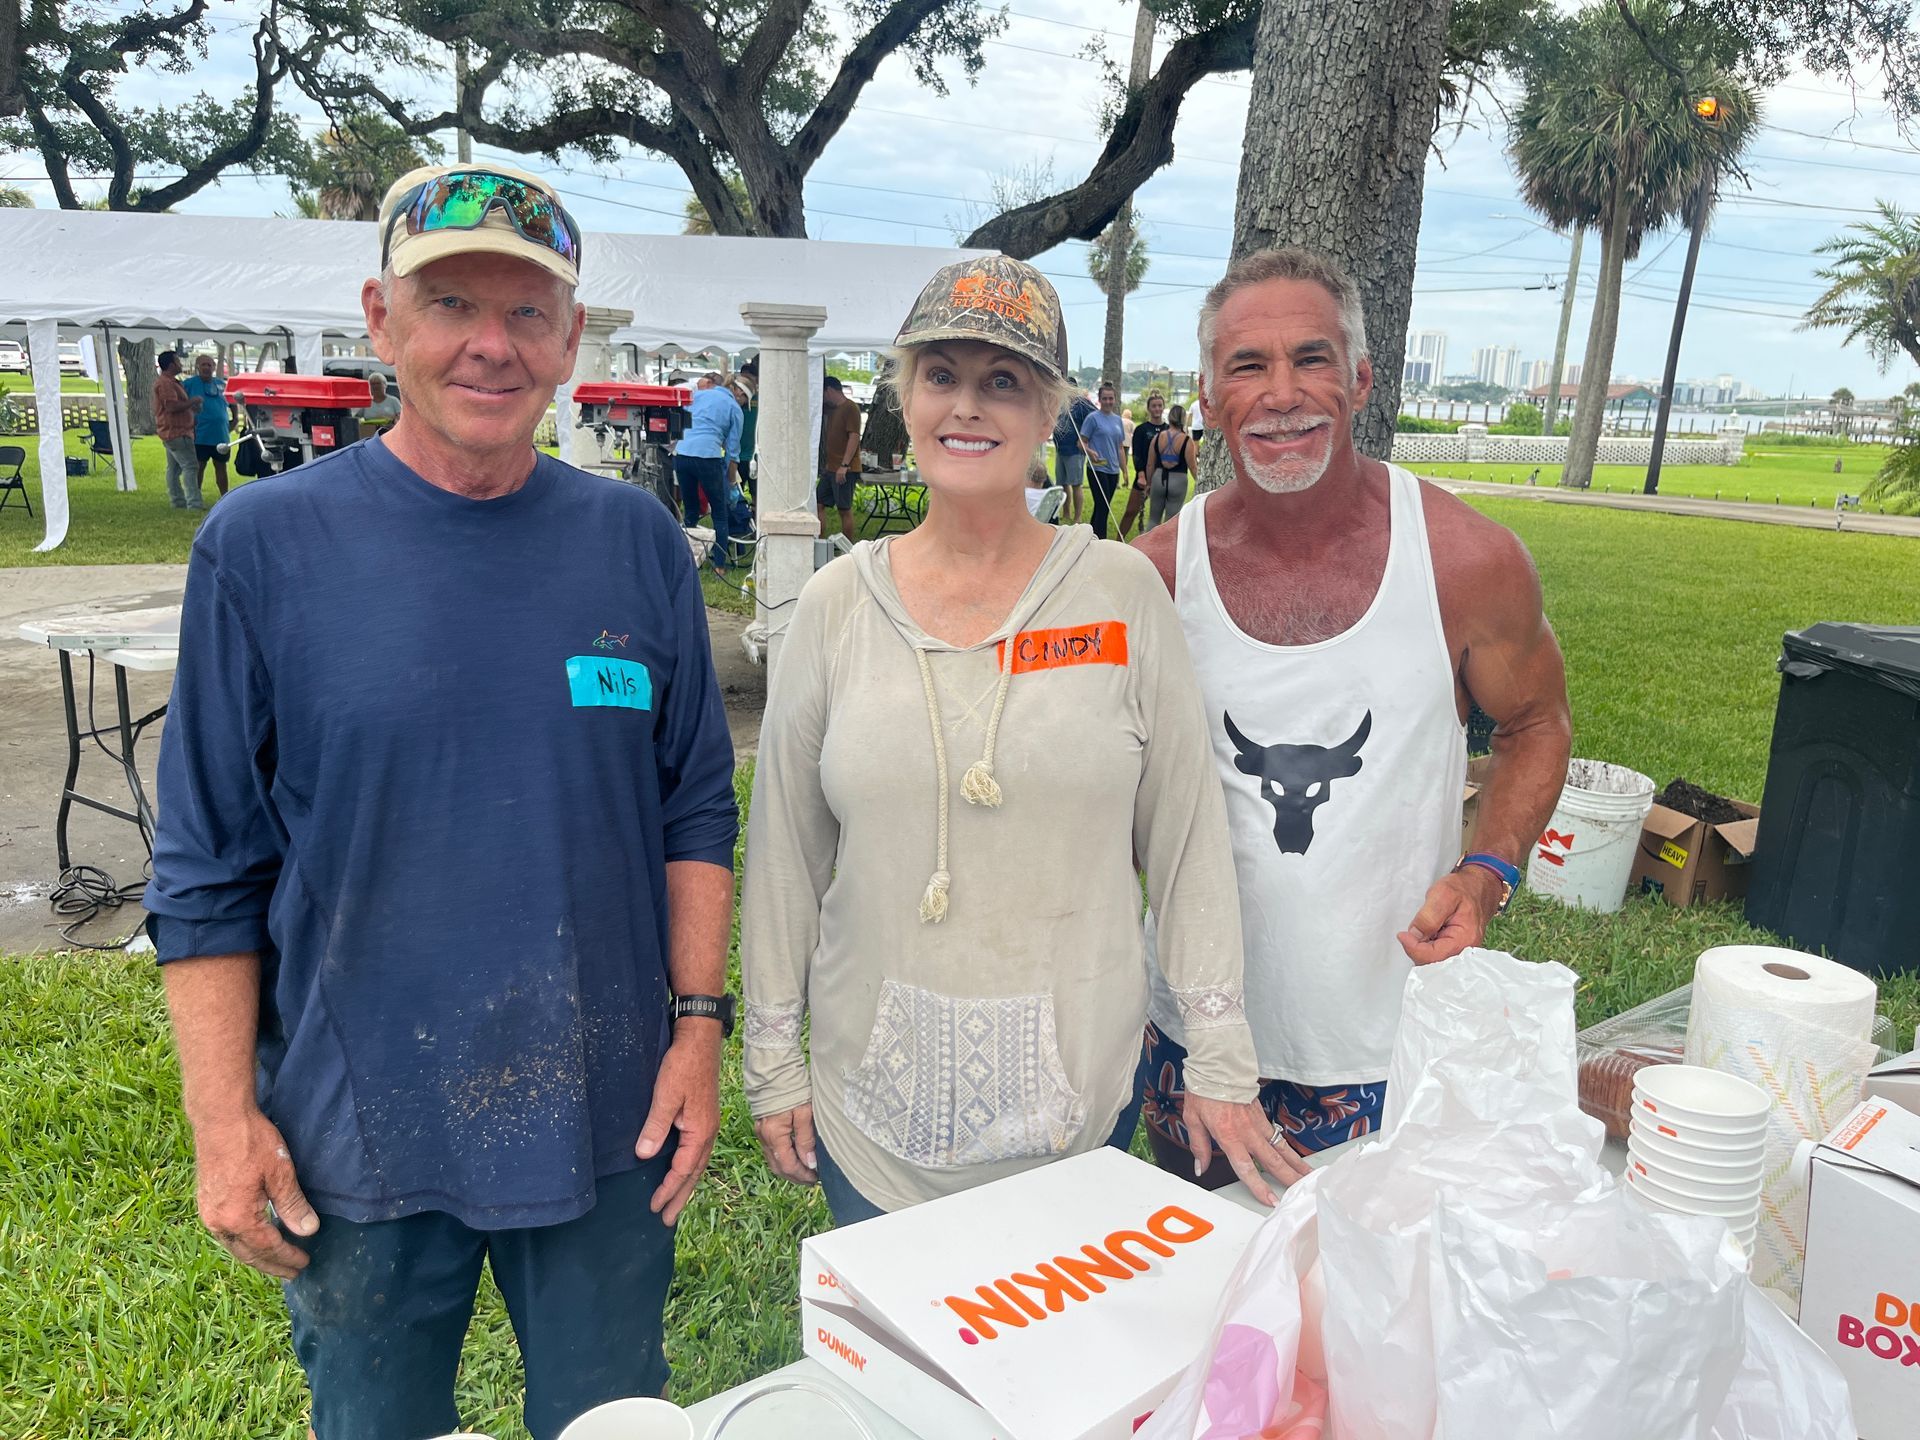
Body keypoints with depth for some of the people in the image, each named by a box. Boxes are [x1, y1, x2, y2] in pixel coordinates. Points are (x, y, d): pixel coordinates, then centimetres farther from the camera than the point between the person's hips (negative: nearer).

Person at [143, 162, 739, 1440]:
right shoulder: (264, 545, -7)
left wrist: (699, 1024, -3)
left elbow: (696, 810, 3)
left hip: (607, 1122, 2)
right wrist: (224, 1120, -5)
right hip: (359, 1139, -1)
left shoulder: (638, 543, -2)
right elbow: (209, 868, -3)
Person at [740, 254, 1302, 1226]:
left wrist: (1221, 1064, -1)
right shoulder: (837, 606, -3)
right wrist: (773, 1066, 5)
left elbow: (1187, 836, -2)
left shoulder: (1123, 593, -6)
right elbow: (785, 854, 3)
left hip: (1080, 1093, -1)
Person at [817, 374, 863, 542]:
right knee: (819, 504, 7)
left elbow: (854, 437, -18)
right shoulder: (830, 409, 17)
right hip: (830, 468, 9)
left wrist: (844, 465, -23)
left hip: (845, 470, -9)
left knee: (844, 509, -5)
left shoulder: (850, 408, -11)